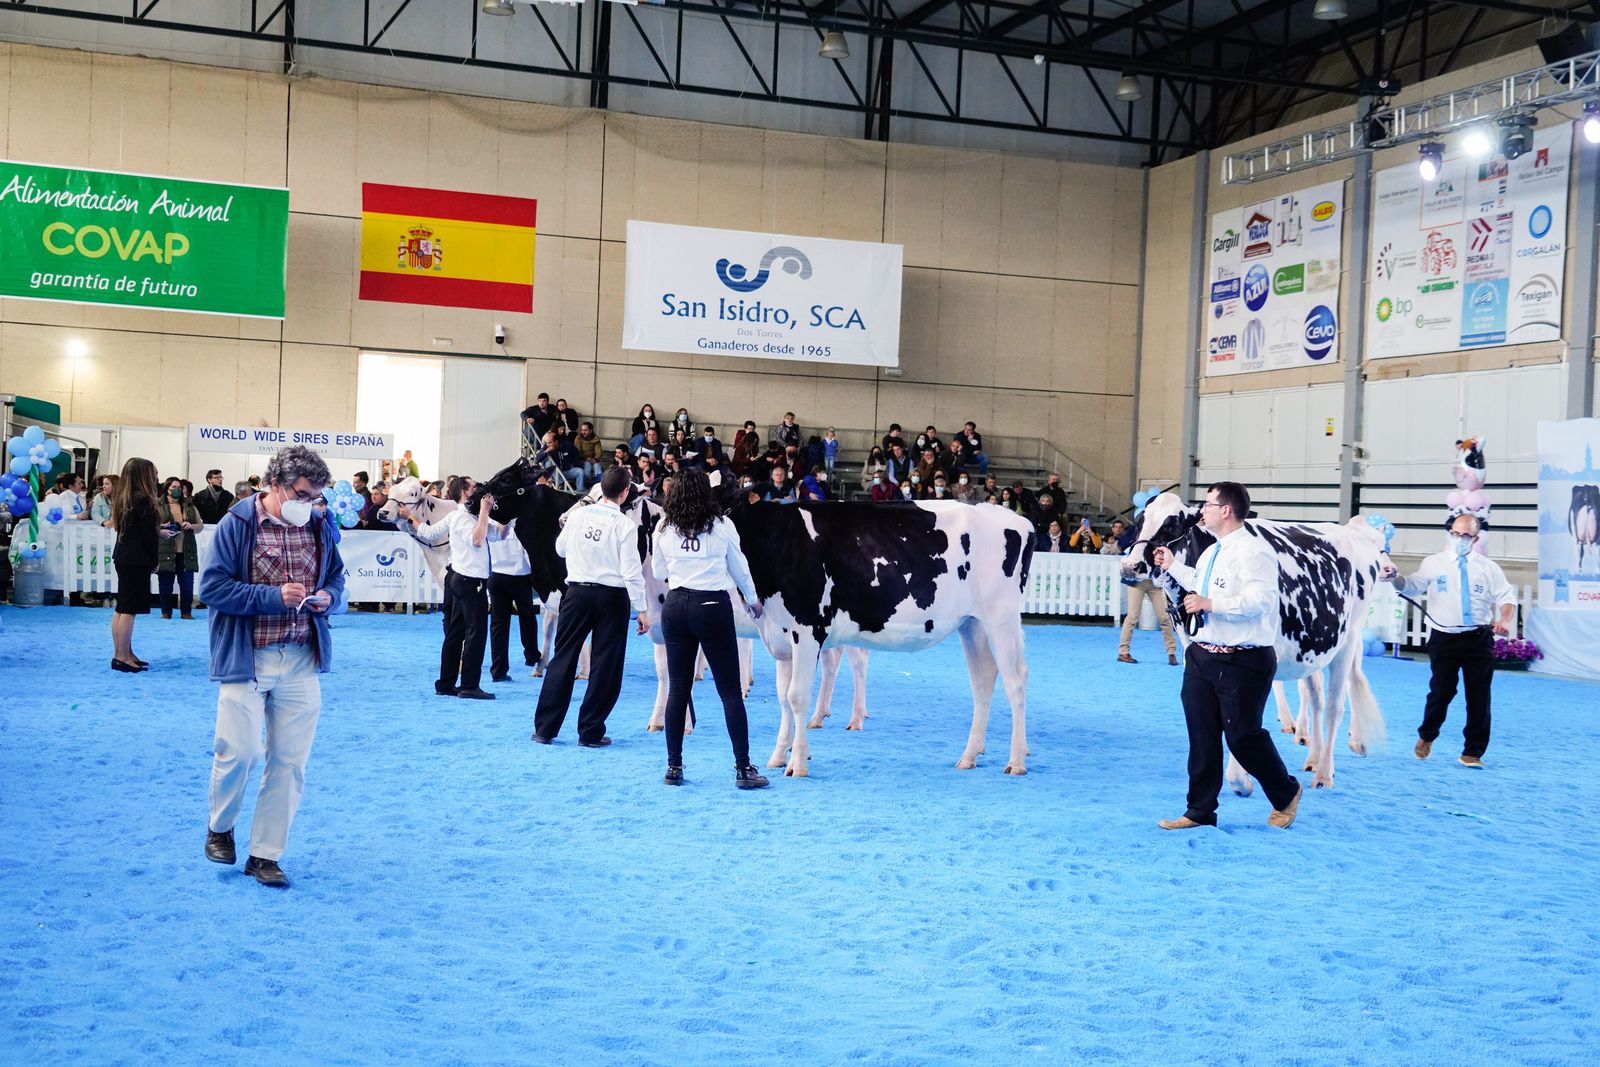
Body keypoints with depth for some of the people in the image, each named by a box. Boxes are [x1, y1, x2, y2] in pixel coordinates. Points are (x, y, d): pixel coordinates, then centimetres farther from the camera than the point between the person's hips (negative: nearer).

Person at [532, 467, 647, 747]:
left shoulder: (577, 514, 0)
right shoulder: (625, 524, -10)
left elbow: (560, 549, 16)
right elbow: (631, 571, -11)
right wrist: (642, 610, -6)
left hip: (577, 591, 3)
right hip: (612, 597, -3)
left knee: (563, 659, 9)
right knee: (605, 666, 6)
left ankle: (544, 728, 11)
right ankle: (590, 732, 9)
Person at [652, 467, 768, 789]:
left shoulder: (664, 528, 2)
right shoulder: (722, 526, -3)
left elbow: (658, 572, 12)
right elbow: (740, 569, 10)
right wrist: (753, 600, 26)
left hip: (676, 606, 3)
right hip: (714, 607, -3)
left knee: (677, 689, 9)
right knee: (730, 690, 1)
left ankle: (673, 767, 11)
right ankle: (743, 768, 1)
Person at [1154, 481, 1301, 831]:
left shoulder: (1253, 551, -14)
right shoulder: (1210, 552, 15)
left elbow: (1258, 600, -25)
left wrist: (1210, 603, -24)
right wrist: (1173, 566, 33)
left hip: (1242, 663, -9)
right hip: (1202, 657, 9)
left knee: (1243, 736, -1)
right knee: (1202, 736, 8)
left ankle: (1286, 794, 24)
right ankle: (1200, 811, 16)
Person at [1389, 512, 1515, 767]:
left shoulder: (1488, 567, 6)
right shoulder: (1433, 563, 5)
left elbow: (1507, 598, 5)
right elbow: (1411, 588, 4)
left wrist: (1505, 619, -15)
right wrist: (1395, 578, -17)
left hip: (1479, 639, 1)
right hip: (1444, 638, -1)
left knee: (1479, 696, 1)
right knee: (1441, 692, -1)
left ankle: (1473, 752, 13)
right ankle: (1426, 737, 26)